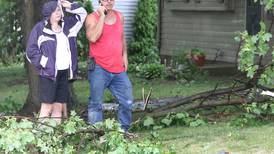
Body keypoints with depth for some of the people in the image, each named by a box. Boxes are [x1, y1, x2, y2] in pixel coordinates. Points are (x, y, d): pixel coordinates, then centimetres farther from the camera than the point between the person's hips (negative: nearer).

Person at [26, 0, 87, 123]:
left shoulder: (66, 25, 12)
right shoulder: (40, 28, -5)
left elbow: (82, 13, 20)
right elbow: (31, 51, -6)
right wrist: (45, 63, -11)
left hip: (64, 73, 6)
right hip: (48, 73, -6)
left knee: (59, 106, 7)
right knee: (47, 107, -8)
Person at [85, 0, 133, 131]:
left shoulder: (119, 16, 11)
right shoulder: (92, 18, -5)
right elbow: (93, 38, -23)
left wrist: (124, 55, 17)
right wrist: (102, 16, -19)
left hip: (118, 69, 5)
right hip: (99, 68, -5)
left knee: (127, 101, 7)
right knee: (96, 104, -1)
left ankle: (123, 131, 21)